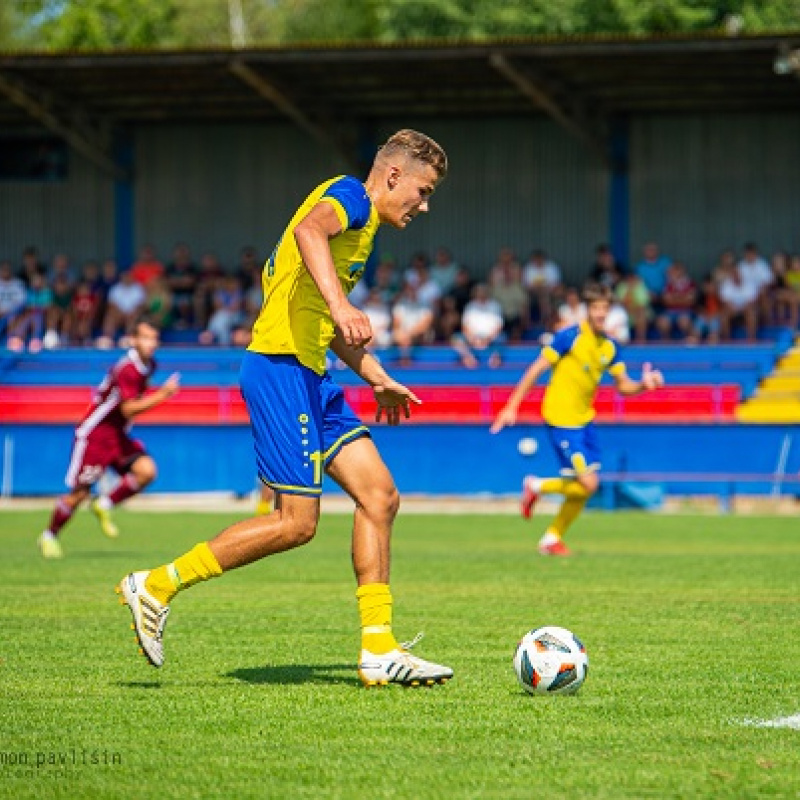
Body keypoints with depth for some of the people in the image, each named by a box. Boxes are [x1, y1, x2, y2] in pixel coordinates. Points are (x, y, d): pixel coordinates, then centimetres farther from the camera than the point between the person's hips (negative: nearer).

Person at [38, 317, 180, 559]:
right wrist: (162, 395, -37)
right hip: (94, 433, -7)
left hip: (118, 435, 7)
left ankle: (104, 505, 3)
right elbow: (128, 408, -33)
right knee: (79, 492, -4)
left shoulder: (149, 365, 3)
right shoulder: (127, 369, -24)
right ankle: (49, 536, 16)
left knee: (146, 470, -16)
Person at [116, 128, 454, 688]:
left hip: (309, 375, 10)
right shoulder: (351, 196, -6)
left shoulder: (362, 224, 24)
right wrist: (340, 304, -45)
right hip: (281, 365, -10)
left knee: (380, 496, 2)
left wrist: (378, 379, 37)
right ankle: (156, 587, -1)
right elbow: (309, 231, -31)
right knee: (298, 522, -10)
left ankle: (379, 651, 2)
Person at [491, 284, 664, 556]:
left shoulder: (610, 347, 6)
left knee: (585, 487, 8)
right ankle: (537, 486, 12)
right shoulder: (570, 337, -14)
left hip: (584, 420, 7)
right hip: (561, 420, -7)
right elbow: (536, 370, -11)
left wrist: (643, 384, -10)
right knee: (587, 484, -13)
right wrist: (512, 406, -13)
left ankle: (551, 539, 24)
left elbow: (624, 386, 13)